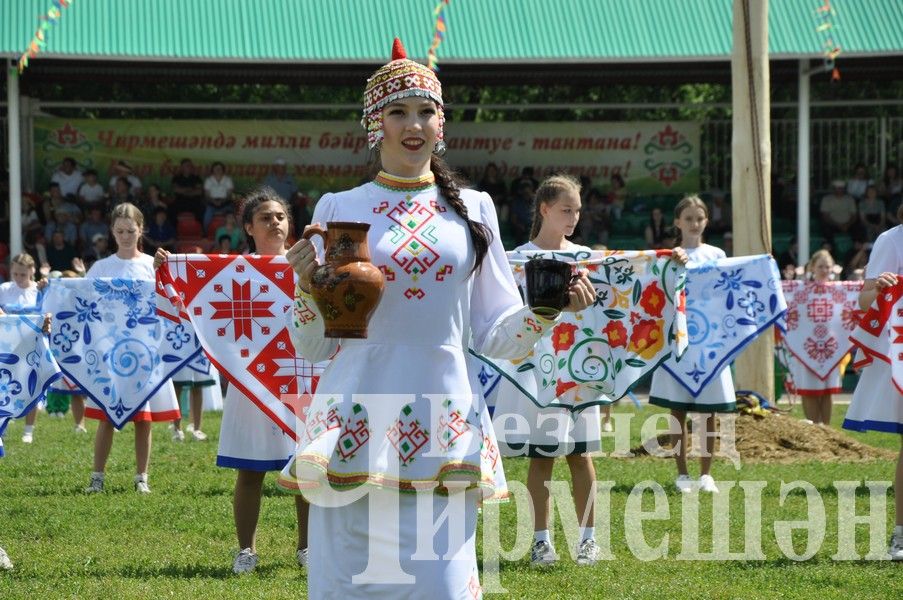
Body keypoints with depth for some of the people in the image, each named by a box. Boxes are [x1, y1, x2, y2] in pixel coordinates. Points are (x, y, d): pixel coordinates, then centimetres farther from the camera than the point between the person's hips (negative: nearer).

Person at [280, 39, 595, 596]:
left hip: (445, 426, 1)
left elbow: (496, 335, 11)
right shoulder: (338, 209, 6)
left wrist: (548, 309, -7)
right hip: (358, 423, -1)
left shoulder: (473, 209, 10)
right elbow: (314, 348, 6)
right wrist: (307, 288, -12)